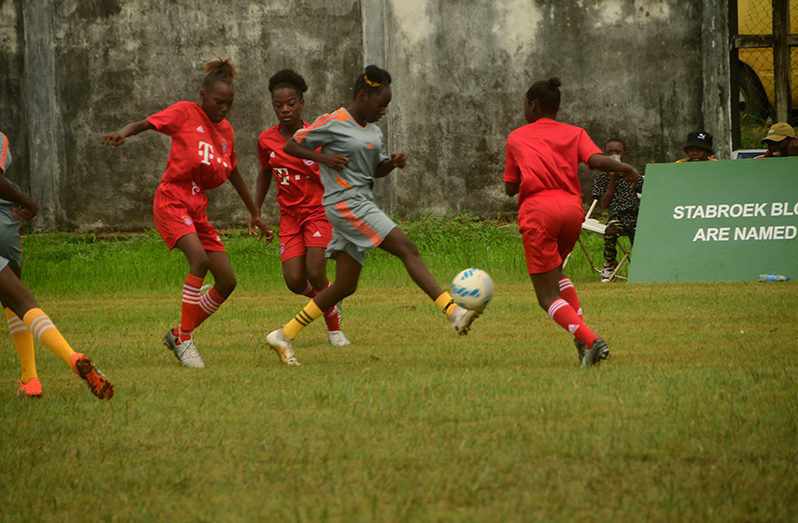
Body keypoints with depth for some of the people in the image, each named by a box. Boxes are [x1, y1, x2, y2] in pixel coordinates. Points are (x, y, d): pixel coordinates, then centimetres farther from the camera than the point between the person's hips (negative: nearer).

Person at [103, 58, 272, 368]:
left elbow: (233, 174, 25)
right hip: (171, 201, -7)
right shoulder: (186, 113, -4)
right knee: (199, 259, -30)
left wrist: (255, 214, 30)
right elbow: (145, 123, -13)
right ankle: (184, 339, -21)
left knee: (227, 282, 0)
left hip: (198, 211, 7)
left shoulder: (225, 130, 14)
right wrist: (124, 133, -37)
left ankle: (178, 334, 16)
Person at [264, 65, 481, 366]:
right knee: (407, 250, -17)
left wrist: (393, 163, 3)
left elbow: (377, 170, 26)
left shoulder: (373, 131, 16)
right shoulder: (332, 124, -7)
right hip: (345, 204, -10)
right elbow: (291, 146, -4)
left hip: (362, 205, 10)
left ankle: (284, 336, 13)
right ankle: (454, 313, -24)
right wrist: (323, 158, -19)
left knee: (345, 287, 8)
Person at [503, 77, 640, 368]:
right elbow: (596, 160, -4)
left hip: (538, 209, -4)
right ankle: (582, 331, 12)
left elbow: (510, 188, 19)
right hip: (572, 207, 4)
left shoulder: (517, 138, 16)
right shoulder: (574, 134, 16)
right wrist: (626, 169, 7)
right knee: (554, 272, 30)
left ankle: (590, 341, -26)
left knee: (548, 296, -3)